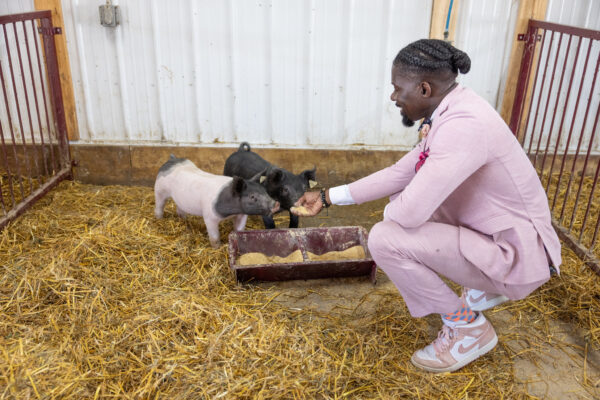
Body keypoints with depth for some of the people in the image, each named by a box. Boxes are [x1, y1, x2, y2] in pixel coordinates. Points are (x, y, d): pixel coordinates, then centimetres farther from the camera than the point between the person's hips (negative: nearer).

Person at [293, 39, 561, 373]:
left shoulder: (464, 125, -28)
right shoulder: (450, 113, 2)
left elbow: (410, 212, -31)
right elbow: (399, 174, 8)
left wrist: (391, 210, -6)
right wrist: (328, 197, 10)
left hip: (515, 255, -9)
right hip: (491, 233, 9)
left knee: (385, 239, -20)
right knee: (403, 199, 17)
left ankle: (468, 327, 1)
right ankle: (484, 289, 22)